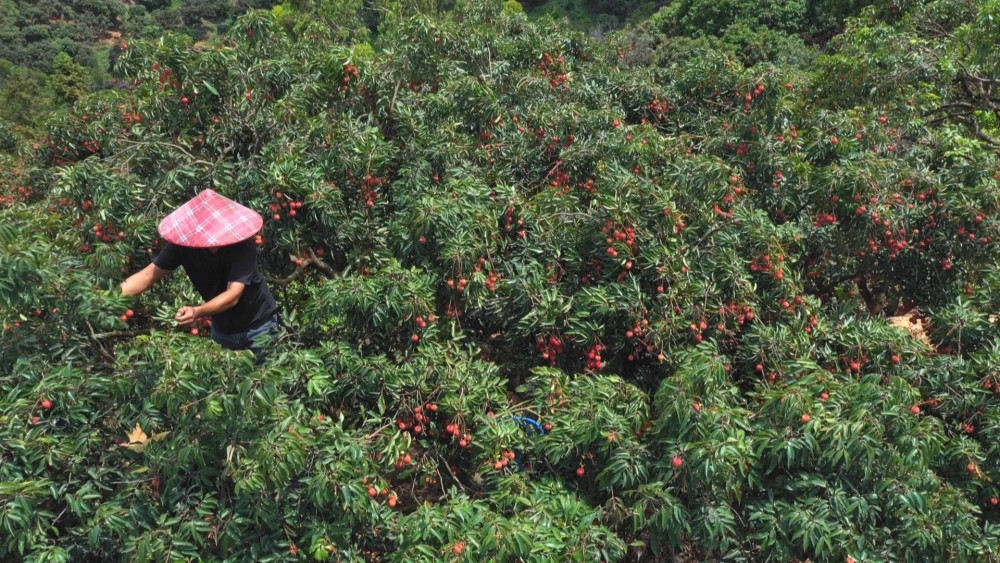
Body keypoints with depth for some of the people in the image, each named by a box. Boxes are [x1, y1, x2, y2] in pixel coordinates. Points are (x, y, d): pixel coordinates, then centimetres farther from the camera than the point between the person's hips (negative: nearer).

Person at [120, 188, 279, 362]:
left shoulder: (243, 245, -30)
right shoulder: (184, 242, -20)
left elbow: (233, 294, -38)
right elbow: (149, 275, -19)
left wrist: (198, 312, -54)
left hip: (258, 326, -3)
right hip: (222, 327, 4)